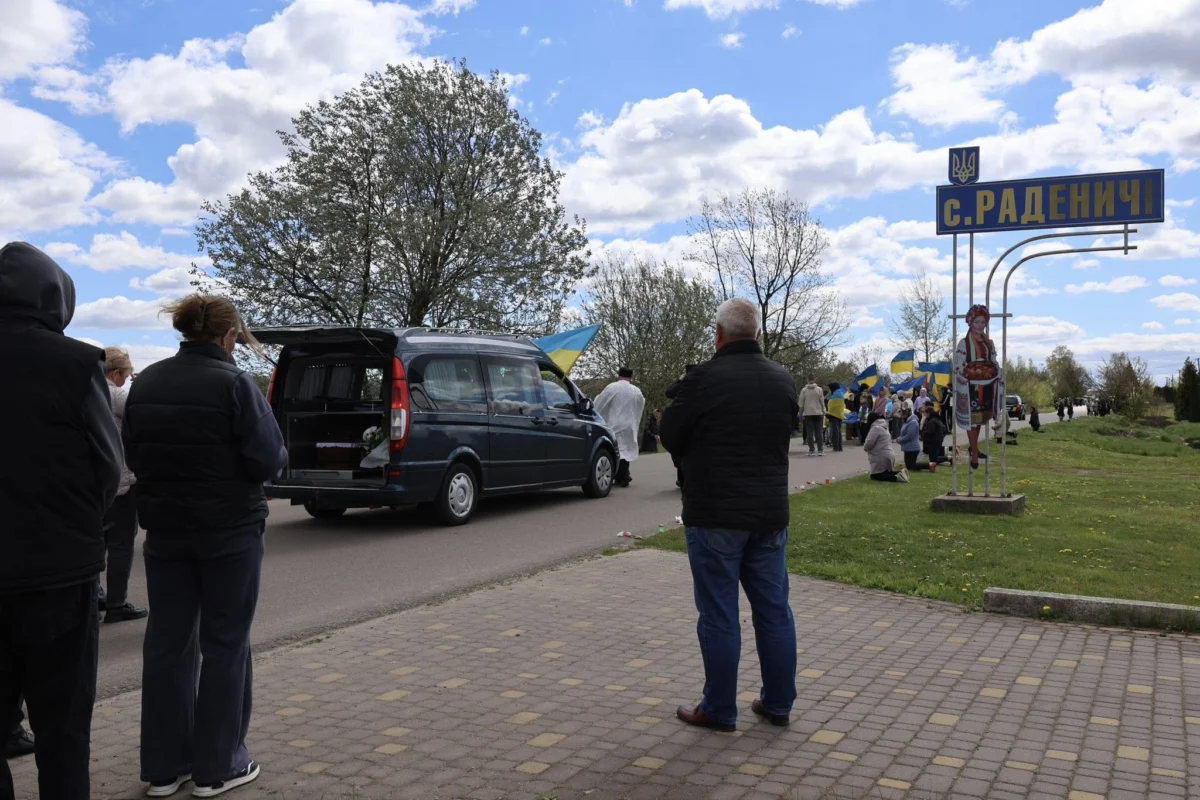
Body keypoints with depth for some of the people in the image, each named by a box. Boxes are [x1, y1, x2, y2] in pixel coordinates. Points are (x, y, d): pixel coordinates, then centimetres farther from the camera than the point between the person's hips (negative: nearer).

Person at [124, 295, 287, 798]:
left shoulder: (145, 383, 3)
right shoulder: (234, 383, -14)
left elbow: (132, 455, 9)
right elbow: (268, 460, -17)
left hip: (165, 530, 5)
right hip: (230, 531, -5)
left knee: (167, 642, 12)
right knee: (225, 643, 5)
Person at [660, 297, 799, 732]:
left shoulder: (704, 379, -15)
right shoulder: (783, 379, 5)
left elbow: (670, 437, -5)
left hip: (715, 516, -6)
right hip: (770, 513, 6)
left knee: (719, 614, 2)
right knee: (774, 609, 13)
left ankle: (719, 710, 11)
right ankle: (778, 703, 23)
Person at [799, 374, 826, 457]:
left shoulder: (804, 390, -3)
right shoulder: (819, 389, -2)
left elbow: (801, 404, 0)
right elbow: (822, 403, 1)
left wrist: (800, 413, 11)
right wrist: (823, 412, 10)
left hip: (808, 414, 0)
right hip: (818, 413, 1)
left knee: (809, 433, 2)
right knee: (819, 432, 5)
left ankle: (811, 450, 0)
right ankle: (820, 450, 3)